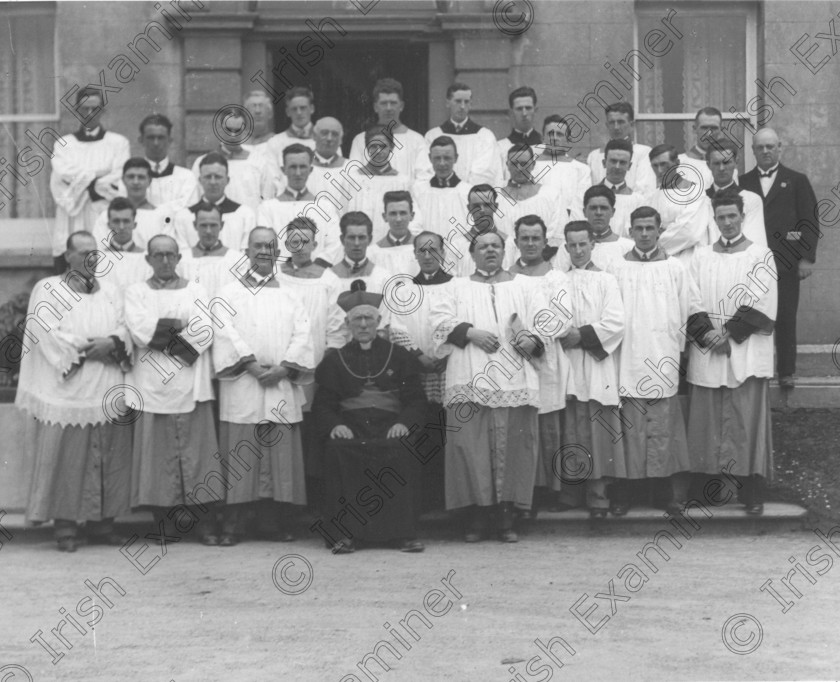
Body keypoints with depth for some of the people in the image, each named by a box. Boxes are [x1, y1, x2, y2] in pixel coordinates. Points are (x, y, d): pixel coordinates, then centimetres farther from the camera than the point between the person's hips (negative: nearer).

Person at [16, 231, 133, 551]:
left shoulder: (110, 291, 17)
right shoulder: (48, 290, 3)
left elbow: (126, 328, 9)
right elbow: (49, 334, -9)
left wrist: (112, 343, -12)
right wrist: (90, 348, -11)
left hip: (109, 390, 4)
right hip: (67, 390, -4)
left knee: (110, 457, 3)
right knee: (67, 458, -4)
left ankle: (102, 521, 11)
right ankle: (66, 526, 2)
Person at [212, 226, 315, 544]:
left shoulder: (290, 296, 17)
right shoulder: (230, 293, 10)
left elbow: (302, 335, 5)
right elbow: (226, 331, -4)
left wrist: (284, 367, -11)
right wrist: (251, 363, -16)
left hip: (282, 386, 3)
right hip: (242, 386, -2)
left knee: (281, 455, 1)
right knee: (240, 457, -5)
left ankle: (274, 521, 7)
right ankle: (230, 525, -2)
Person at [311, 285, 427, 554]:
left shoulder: (399, 356, 16)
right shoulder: (334, 361, 18)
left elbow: (415, 399, 10)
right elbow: (322, 403, 11)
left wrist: (404, 422, -11)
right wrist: (334, 424, -11)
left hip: (389, 425, 0)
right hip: (349, 426, 0)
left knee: (400, 451, -32)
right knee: (338, 449, -32)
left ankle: (401, 532, -25)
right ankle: (343, 533, -27)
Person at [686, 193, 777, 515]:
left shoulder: (760, 255, 1)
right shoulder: (701, 256, 10)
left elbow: (761, 304, -6)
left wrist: (730, 333, -12)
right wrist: (706, 333, -11)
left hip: (746, 351, -3)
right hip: (707, 352, 3)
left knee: (748, 419, -4)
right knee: (709, 419, 2)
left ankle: (753, 489, 1)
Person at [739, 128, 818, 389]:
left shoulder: (797, 181, 9)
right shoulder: (743, 183, 11)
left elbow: (810, 221, 4)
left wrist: (807, 257, -4)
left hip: (785, 261, -1)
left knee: (785, 318, 0)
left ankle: (787, 372, 8)